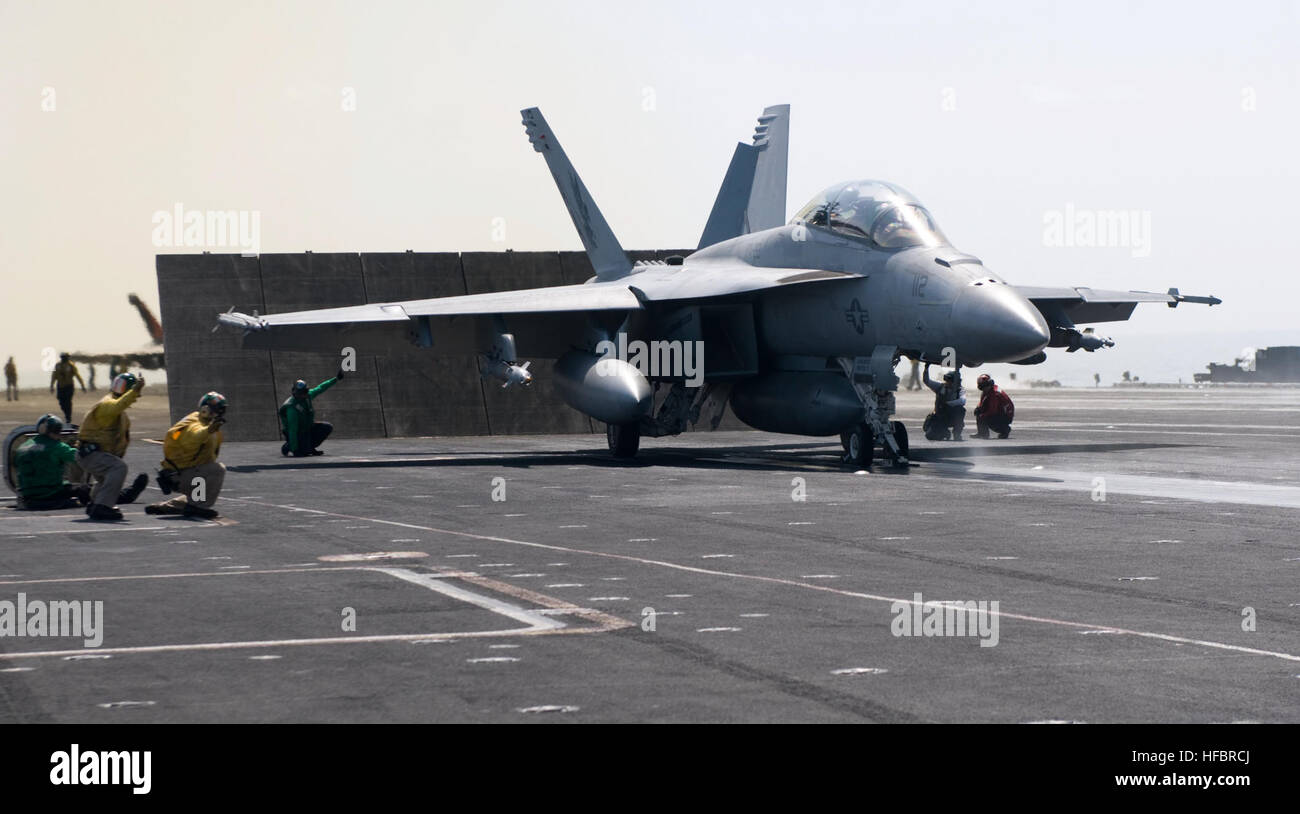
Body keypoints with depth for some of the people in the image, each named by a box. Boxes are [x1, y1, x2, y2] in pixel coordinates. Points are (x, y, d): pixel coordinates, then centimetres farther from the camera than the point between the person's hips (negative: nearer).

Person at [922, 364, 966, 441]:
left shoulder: (959, 391, -7)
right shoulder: (940, 387, 3)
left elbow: (962, 401, -29)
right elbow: (926, 381, 6)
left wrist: (948, 404, -37)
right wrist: (926, 369, -8)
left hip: (952, 418, -3)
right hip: (939, 418, 3)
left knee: (960, 409, -34)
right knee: (930, 435, -14)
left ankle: (957, 434, -17)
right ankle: (944, 432, 22)